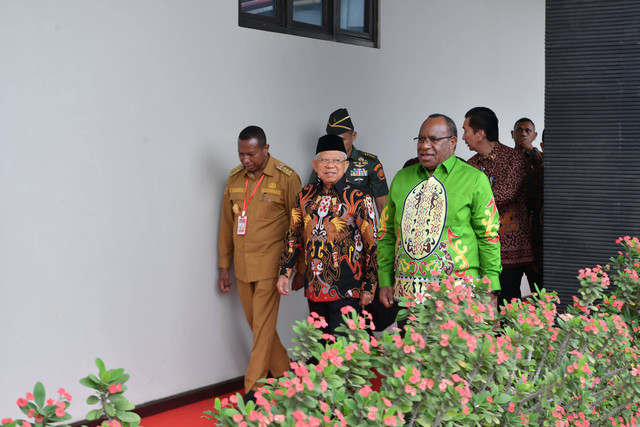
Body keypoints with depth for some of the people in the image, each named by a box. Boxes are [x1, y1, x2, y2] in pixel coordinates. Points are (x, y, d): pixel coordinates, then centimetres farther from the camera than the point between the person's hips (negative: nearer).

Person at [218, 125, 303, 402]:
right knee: (256, 324, 12)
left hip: (270, 265, -6)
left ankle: (253, 390, -1)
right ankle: (283, 372, 29)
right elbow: (226, 224, 14)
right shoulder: (235, 178, 8)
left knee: (263, 326, -6)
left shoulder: (286, 179, -8)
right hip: (242, 265, 6)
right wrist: (224, 266, 14)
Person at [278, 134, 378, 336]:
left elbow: (372, 245, -5)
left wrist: (369, 287, -6)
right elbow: (293, 237, 15)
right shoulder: (306, 195, 8)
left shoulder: (359, 198, -5)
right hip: (314, 288, 5)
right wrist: (284, 273, 9)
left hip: (346, 290, -5)